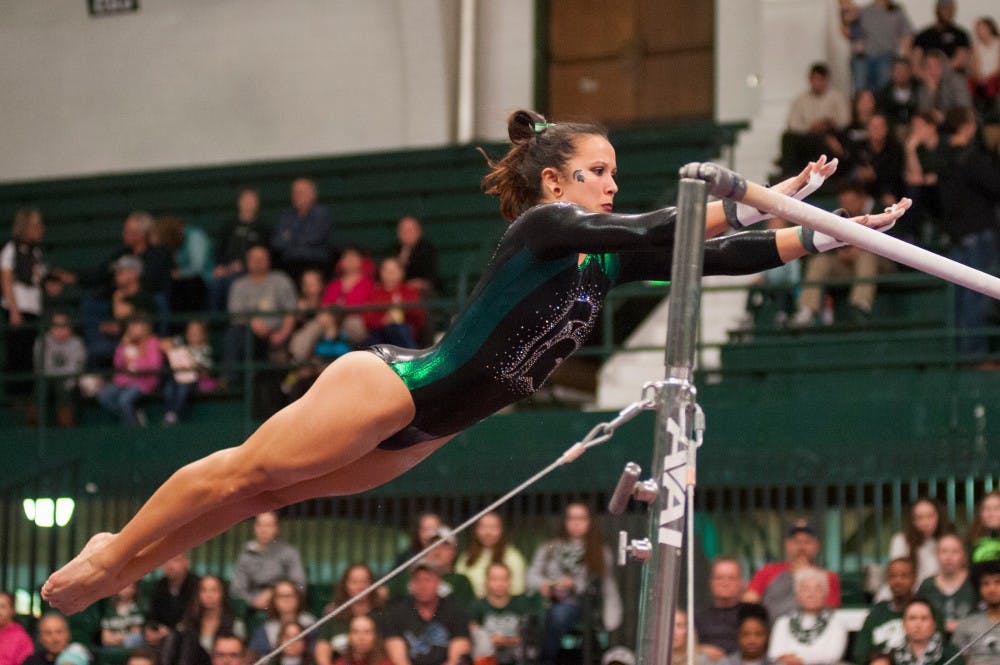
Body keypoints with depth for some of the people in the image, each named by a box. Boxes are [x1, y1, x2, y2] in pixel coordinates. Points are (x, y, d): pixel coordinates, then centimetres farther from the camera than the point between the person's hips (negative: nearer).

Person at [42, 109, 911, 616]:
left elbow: (715, 257, 3)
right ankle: (111, 554, 9)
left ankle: (115, 569, 17)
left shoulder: (603, 260, 7)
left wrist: (826, 236, -3)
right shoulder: (543, 226, -17)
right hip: (394, 384, -8)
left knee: (264, 490, 11)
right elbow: (653, 231, -31)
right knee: (245, 471, -4)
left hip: (424, 429, 8)